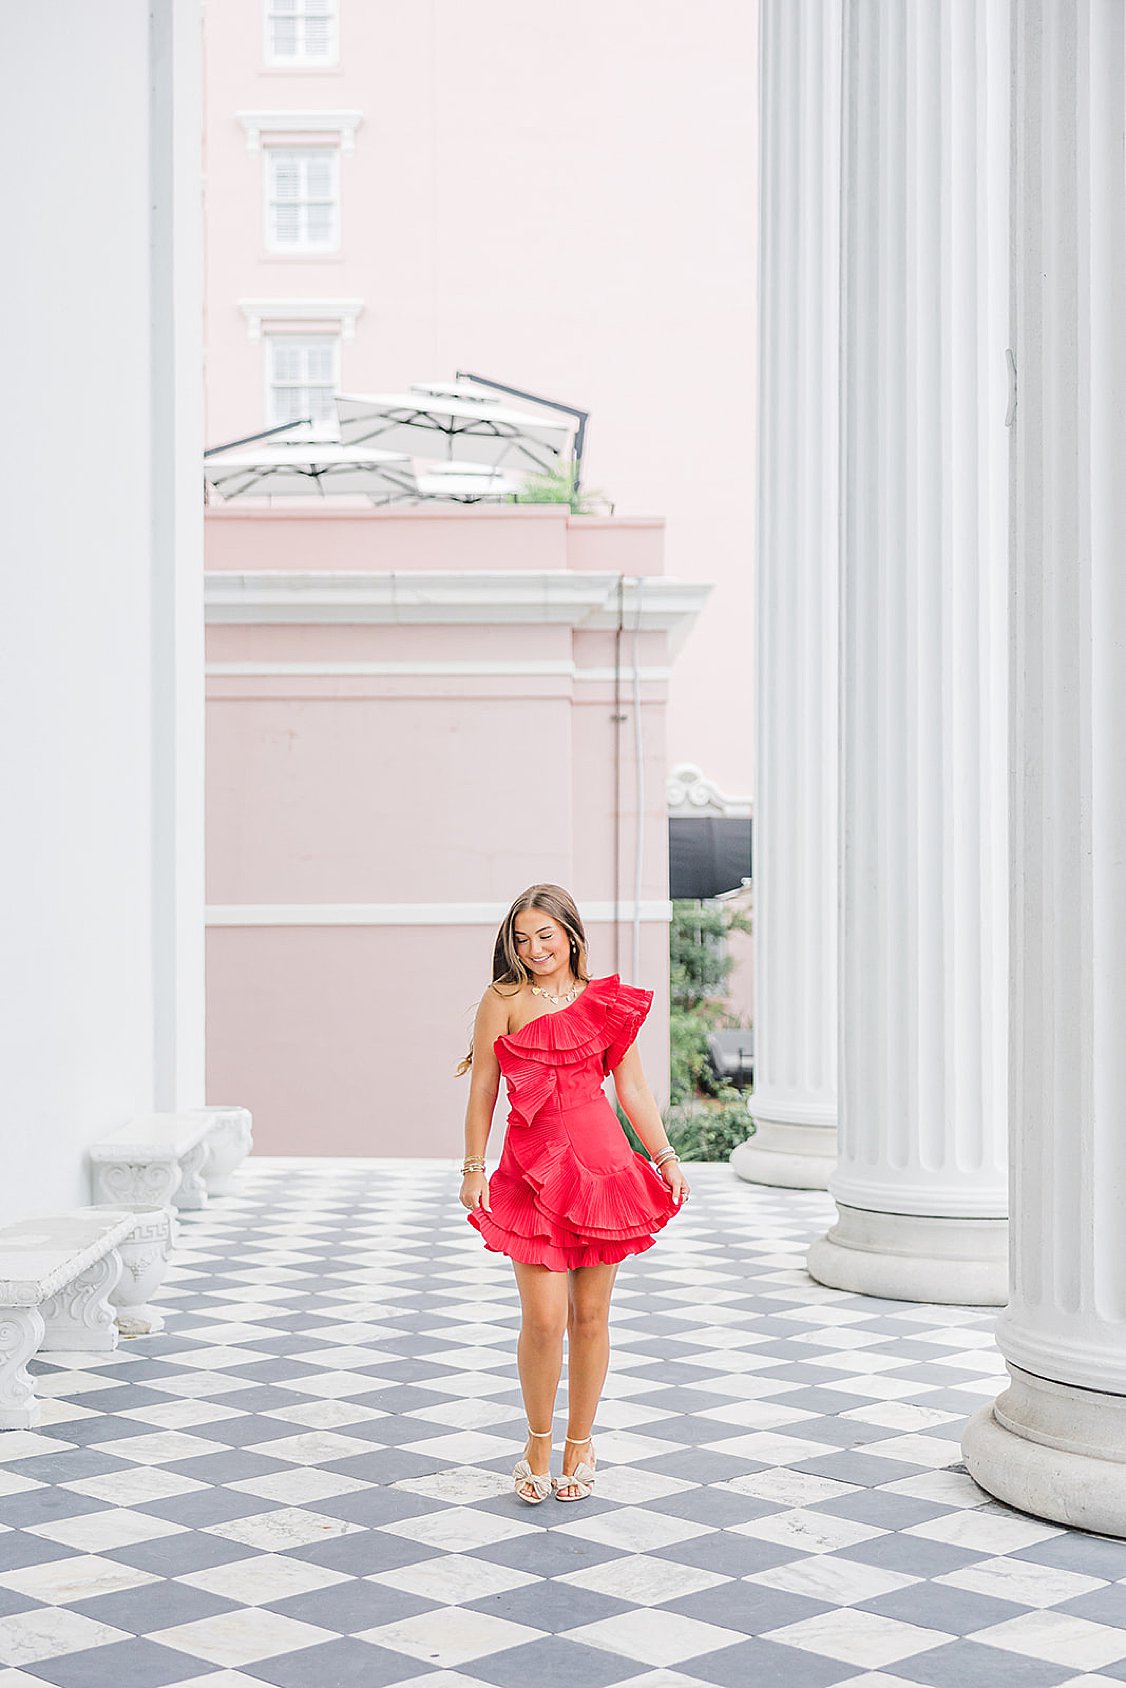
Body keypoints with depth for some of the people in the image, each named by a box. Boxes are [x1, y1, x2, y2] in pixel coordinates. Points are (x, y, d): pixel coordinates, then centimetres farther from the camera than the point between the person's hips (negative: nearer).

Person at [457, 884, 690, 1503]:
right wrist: (473, 1168, 0)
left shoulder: (608, 1003, 7)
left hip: (602, 1161, 2)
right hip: (531, 1167, -2)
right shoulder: (503, 1000, 2)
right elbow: (483, 1088, 3)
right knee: (543, 1318, -8)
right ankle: (537, 1444, 14)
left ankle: (579, 1448, 22)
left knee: (590, 1314, 6)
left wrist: (665, 1157, 3)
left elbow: (633, 1088, 10)